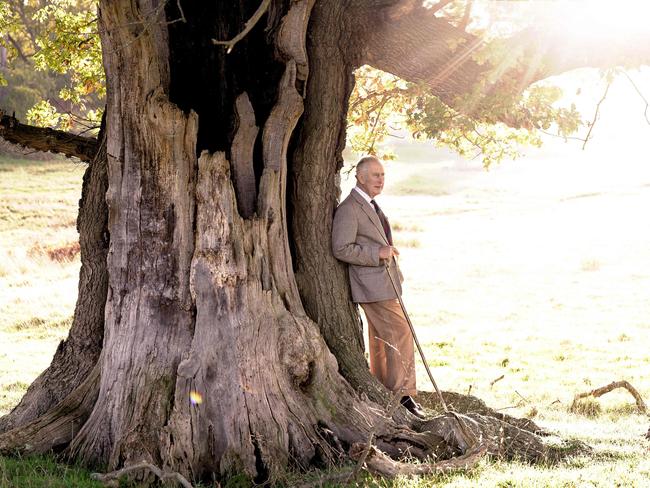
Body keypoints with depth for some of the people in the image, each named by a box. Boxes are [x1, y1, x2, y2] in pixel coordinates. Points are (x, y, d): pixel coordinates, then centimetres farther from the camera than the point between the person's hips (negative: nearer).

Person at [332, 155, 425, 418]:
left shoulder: (371, 206, 17)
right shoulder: (348, 209, -15)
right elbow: (341, 249, -20)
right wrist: (378, 253, -21)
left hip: (384, 282, 10)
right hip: (373, 286, -10)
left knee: (380, 339, 14)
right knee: (400, 334, -12)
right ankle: (403, 394, -8)